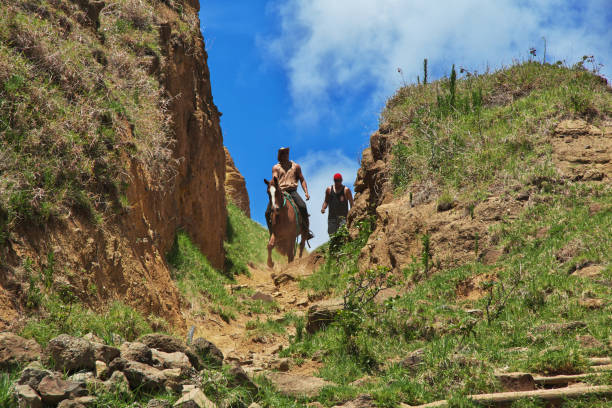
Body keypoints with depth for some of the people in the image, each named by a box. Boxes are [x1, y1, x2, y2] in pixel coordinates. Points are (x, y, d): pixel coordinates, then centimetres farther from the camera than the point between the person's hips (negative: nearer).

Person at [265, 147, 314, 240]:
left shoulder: (295, 166, 16)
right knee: (268, 212, -14)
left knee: (302, 207, -28)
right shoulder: (276, 168, 14)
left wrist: (306, 192, 1)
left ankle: (306, 231, -21)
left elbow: (302, 180, 16)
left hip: (292, 191, -1)